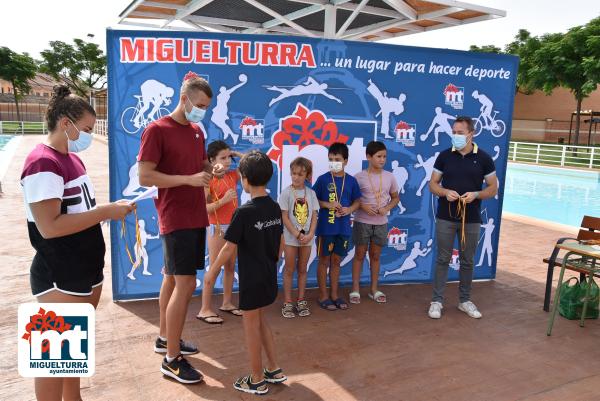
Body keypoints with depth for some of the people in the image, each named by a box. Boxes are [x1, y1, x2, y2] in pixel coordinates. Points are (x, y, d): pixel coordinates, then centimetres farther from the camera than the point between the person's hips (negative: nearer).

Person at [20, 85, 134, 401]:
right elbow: (49, 227, -26)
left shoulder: (71, 158, 10)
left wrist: (111, 210, 1)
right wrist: (107, 212, -22)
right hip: (58, 280, -9)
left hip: (85, 274, 9)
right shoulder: (42, 163, -19)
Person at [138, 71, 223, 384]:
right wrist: (189, 179, -22)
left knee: (173, 278, 17)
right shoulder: (156, 130, -10)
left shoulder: (197, 131, 13)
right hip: (175, 219, -8)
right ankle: (172, 360, 2)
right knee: (185, 283, -9)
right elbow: (145, 177, -15)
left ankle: (165, 338, 32)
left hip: (195, 217, 8)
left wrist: (211, 169, 0)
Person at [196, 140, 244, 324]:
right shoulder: (208, 180, -13)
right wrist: (223, 200, -25)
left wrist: (237, 154, 3)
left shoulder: (233, 175, 5)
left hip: (233, 226, 7)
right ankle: (205, 310, 7)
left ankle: (227, 303, 26)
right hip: (217, 227, -7)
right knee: (215, 268, -3)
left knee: (230, 266, 13)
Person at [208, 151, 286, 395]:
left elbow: (229, 249, -16)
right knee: (260, 320, 22)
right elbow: (281, 244, 9)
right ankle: (274, 370, 29)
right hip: (269, 277, 7)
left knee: (251, 325, 8)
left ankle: (257, 381, 21)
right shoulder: (275, 208, 2)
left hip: (251, 279, -7)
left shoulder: (244, 212, -19)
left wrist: (211, 271, -2)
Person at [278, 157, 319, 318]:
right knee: (289, 269, 5)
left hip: (307, 237, 3)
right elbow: (284, 217, -9)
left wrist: (310, 234, -11)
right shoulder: (286, 192, -7)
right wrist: (297, 234, -14)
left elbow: (314, 216, 2)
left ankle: (301, 301, 22)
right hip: (291, 237, -3)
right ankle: (288, 303, 13)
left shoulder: (311, 193, 2)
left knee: (302, 269, 12)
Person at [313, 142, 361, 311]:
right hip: (325, 227, -3)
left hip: (343, 228, 3)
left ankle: (334, 295, 27)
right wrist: (327, 204, -17)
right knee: (324, 261, 7)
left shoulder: (351, 181, 1)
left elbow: (357, 201, 9)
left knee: (336, 261, 14)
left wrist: (349, 209, -10)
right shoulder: (323, 179, -6)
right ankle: (323, 296, 19)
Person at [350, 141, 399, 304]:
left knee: (375, 255, 13)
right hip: (362, 222, -3)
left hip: (381, 223, 3)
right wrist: (363, 206, -19)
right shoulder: (359, 177, -9)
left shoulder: (389, 177, 0)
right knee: (359, 255, 6)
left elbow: (395, 197, 10)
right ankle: (355, 289, 15)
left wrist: (387, 208, -8)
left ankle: (374, 289, 24)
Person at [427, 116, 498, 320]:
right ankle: (437, 300, 13)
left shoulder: (483, 158, -1)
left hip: (471, 219, 0)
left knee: (467, 261, 11)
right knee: (442, 259, 5)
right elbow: (433, 184, 4)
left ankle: (465, 300, 26)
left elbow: (493, 188, 3)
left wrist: (476, 194, -17)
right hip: (445, 217, 0)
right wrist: (445, 192, -17)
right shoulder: (444, 156, 1)